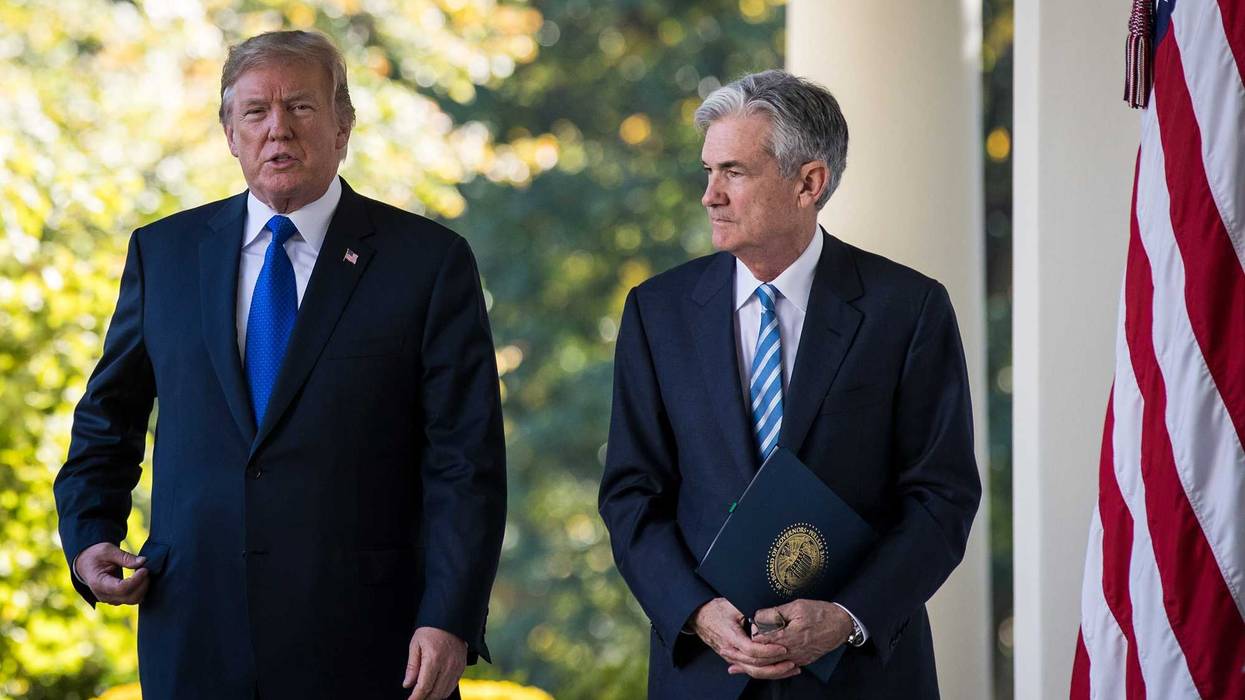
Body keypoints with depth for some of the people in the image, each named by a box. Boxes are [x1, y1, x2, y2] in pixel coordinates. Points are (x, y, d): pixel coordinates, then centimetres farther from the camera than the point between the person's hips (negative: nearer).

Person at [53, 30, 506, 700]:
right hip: (197, 640, 3)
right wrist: (87, 537, 5)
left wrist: (450, 621, -14)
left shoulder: (429, 261, -1)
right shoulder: (163, 251, 9)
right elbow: (108, 417, 21)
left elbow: (466, 462, -5)